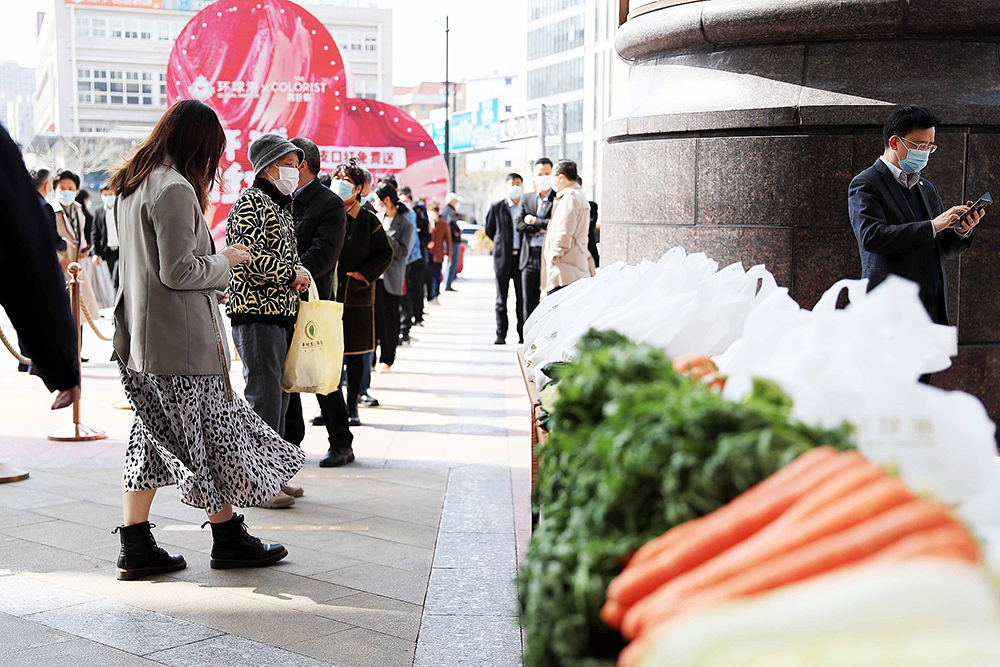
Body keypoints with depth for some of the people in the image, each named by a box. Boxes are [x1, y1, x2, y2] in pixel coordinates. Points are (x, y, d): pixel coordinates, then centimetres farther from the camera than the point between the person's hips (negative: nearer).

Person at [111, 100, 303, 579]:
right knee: (213, 432, 4)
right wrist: (225, 261, -5)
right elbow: (178, 271, -21)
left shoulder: (132, 185, 13)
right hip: (181, 337, -9)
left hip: (141, 333, 9)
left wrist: (216, 256, 17)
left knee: (154, 434, 13)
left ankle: (136, 547, 14)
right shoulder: (175, 188, -17)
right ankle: (228, 539, 16)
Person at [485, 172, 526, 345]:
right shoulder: (497, 207, 6)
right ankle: (501, 335, 6)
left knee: (522, 298, 1)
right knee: (501, 298, 2)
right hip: (503, 257, 0)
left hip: (522, 257, 0)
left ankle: (523, 334, 7)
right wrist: (501, 244, 12)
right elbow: (489, 230, 15)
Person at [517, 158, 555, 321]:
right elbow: (519, 225, 3)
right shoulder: (527, 199, 14)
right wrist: (542, 228, -7)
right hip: (530, 257, 4)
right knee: (529, 303, 6)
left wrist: (534, 221, -6)